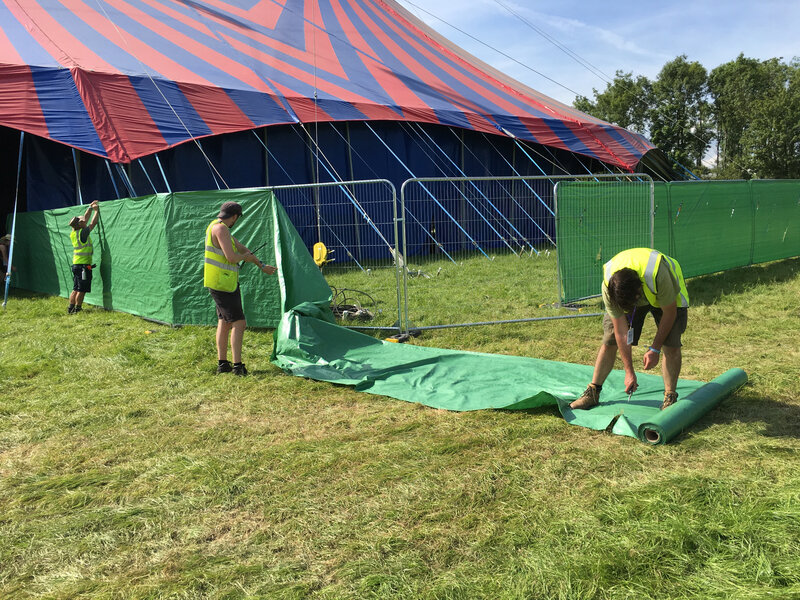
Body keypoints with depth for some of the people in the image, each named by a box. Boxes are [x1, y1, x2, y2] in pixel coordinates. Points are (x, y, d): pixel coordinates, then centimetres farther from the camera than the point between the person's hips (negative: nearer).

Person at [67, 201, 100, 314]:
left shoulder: (73, 233, 8)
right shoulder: (82, 233, -16)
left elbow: (85, 219, 18)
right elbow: (93, 223, -6)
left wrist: (90, 208, 22)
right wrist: (96, 210, 6)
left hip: (76, 264, 8)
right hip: (83, 264, -8)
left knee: (76, 289, 14)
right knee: (81, 289, 0)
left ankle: (70, 308, 16)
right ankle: (77, 309, 5)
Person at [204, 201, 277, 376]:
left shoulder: (221, 228, 16)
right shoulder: (220, 228, -17)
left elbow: (241, 248, 23)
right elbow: (231, 258, -26)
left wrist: (262, 266, 28)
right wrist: (245, 256, -3)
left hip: (226, 282, 11)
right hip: (222, 284, -11)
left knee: (224, 322, 15)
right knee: (238, 323, -9)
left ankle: (222, 363, 21)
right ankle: (237, 365, -8)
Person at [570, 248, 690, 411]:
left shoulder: (657, 275, -44)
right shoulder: (608, 287, -34)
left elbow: (669, 313, -25)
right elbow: (621, 332, -26)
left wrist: (654, 349, -20)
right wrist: (629, 372, -23)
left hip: (668, 296, -2)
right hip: (626, 295, 2)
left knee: (671, 345, -17)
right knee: (609, 341, -6)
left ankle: (670, 397, -2)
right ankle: (593, 392, 6)